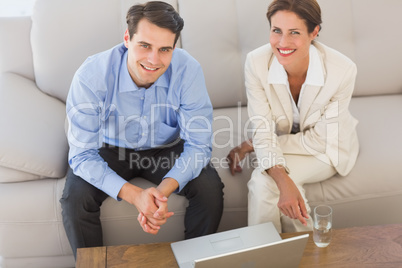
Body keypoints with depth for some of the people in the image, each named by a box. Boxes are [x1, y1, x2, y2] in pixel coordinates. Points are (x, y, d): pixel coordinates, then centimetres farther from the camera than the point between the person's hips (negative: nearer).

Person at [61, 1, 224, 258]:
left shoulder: (188, 70, -25)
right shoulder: (91, 75, -28)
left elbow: (198, 145, -21)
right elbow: (82, 155, -26)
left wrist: (163, 191, -39)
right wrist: (134, 195, -40)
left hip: (167, 148, 1)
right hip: (111, 149, -1)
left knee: (210, 187, -22)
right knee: (76, 197, -26)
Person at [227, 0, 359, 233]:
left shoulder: (343, 70, -29)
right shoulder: (257, 63, -23)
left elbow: (319, 140, -19)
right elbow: (263, 131, -21)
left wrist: (250, 146, -17)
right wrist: (283, 182, -39)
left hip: (327, 148, -2)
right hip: (283, 143, 2)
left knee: (263, 180, -26)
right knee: (266, 178, -29)